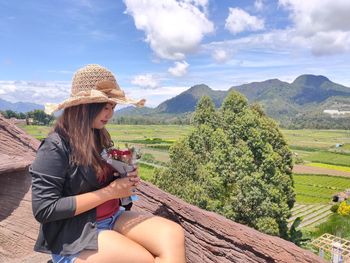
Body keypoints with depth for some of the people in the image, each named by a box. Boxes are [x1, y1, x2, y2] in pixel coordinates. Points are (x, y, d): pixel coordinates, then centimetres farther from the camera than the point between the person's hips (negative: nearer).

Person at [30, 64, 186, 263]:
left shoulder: (101, 137, 6)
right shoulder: (56, 146, -15)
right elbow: (44, 210, -18)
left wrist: (127, 179, -3)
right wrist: (109, 192, -19)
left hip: (113, 217, 6)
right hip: (73, 235, -6)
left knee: (173, 234, -17)